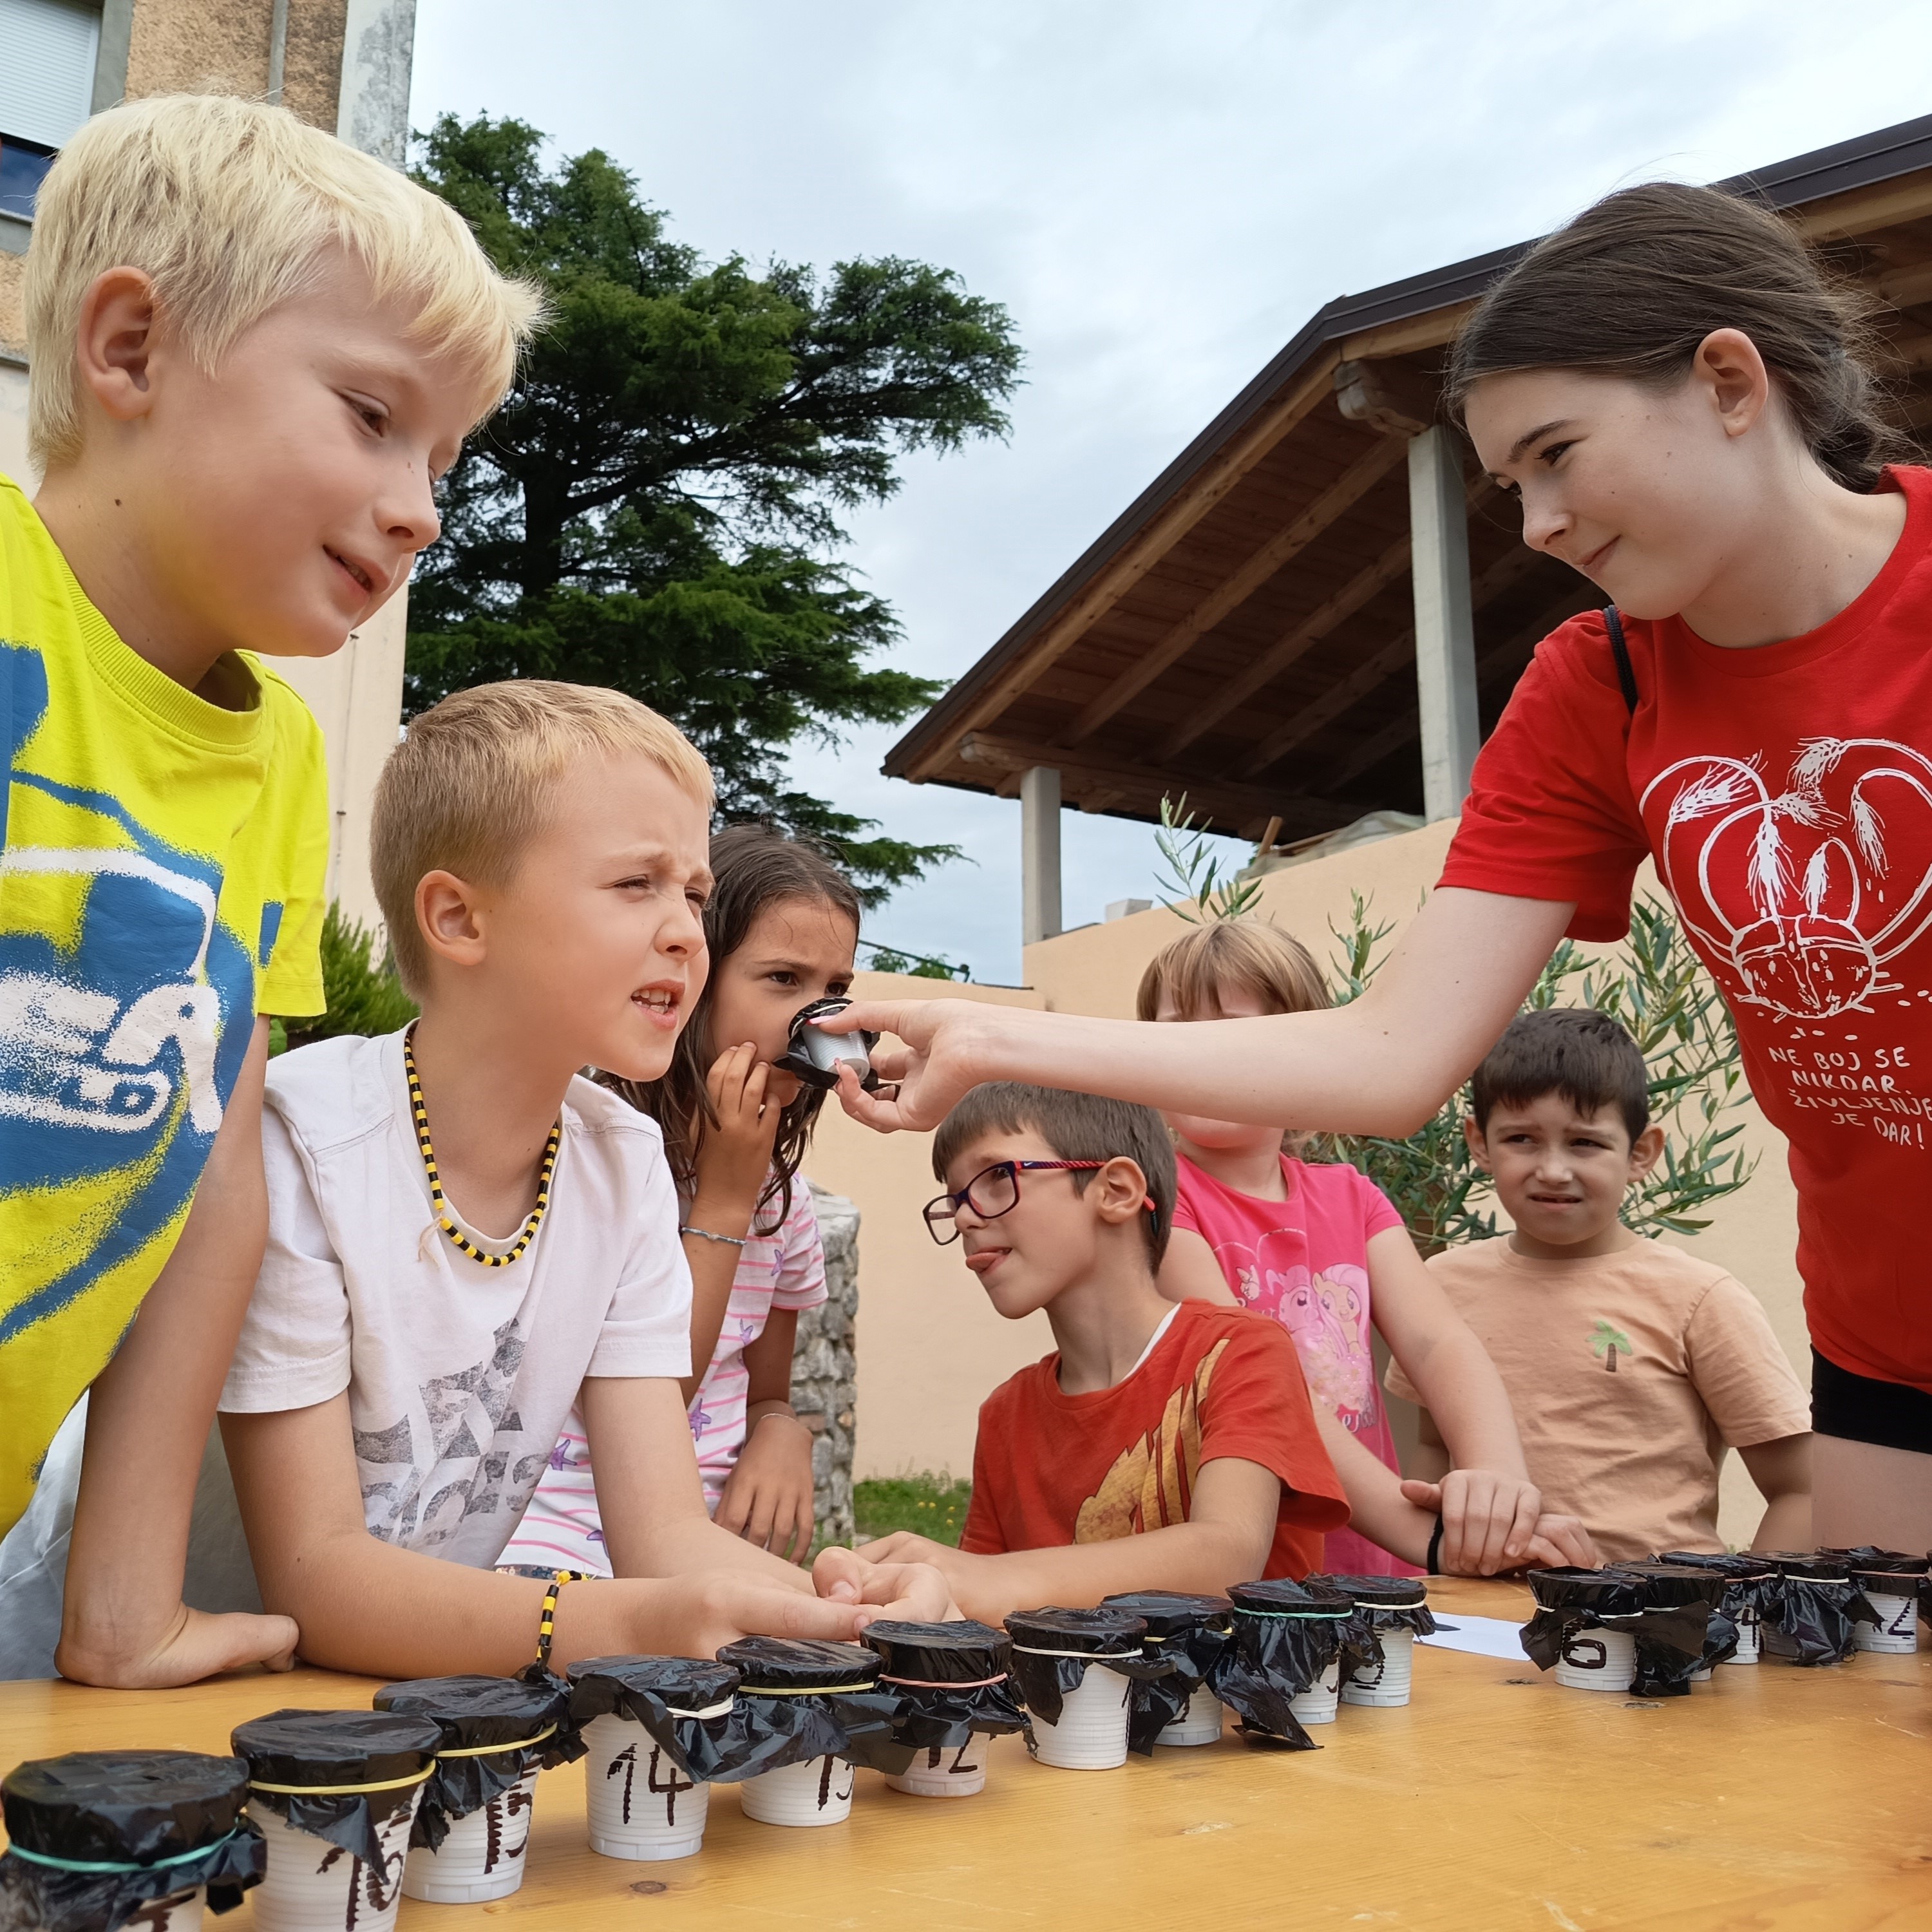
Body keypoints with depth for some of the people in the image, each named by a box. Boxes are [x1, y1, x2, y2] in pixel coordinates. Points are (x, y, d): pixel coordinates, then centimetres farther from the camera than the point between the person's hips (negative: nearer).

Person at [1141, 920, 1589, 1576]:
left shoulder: (1350, 1197, 11)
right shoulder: (1159, 1195, -5)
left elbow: (1440, 1342, -3)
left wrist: (1497, 1473, -23)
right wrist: (1423, 1534, -26)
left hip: (1369, 1572, 4)